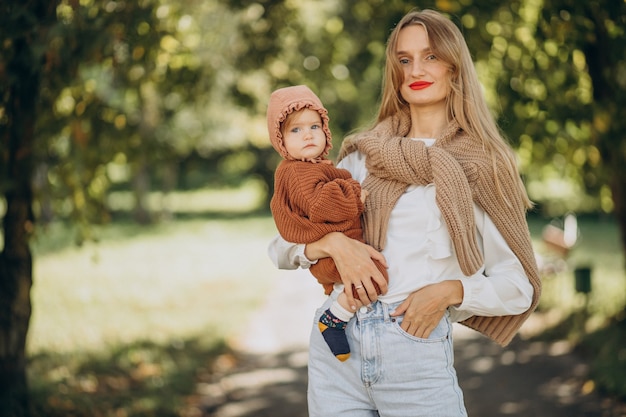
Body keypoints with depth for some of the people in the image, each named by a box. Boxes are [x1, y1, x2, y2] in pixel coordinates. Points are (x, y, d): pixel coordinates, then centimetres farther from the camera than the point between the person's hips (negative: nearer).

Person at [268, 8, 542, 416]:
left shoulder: (480, 168, 5)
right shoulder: (362, 156, 11)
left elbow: (517, 287, 4)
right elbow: (282, 247, 10)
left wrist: (450, 291, -13)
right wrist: (333, 243, -10)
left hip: (418, 351, -2)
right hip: (336, 347, 2)